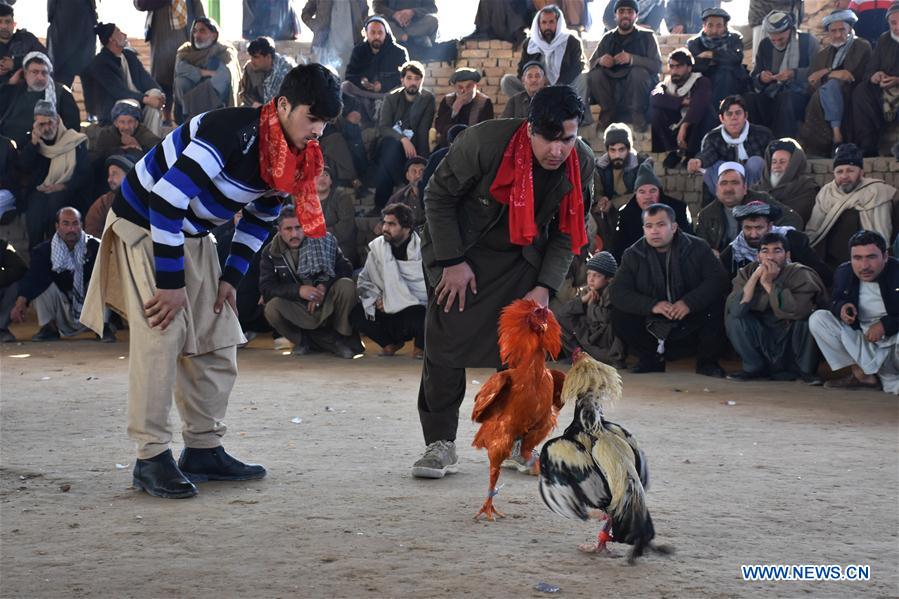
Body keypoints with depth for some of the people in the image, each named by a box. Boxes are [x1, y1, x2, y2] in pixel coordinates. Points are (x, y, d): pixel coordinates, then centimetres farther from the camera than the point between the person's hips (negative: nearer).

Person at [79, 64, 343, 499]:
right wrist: (170, 282, -27)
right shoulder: (233, 133, -31)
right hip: (144, 222, -9)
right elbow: (166, 201, -32)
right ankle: (151, 458, -11)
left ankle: (204, 451, 15)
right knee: (161, 336, -16)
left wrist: (231, 277, 3)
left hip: (193, 235, 9)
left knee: (217, 342, 7)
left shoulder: (291, 157, -4)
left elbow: (260, 219, 12)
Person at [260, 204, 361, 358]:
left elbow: (345, 268, -10)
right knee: (272, 308, -29)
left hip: (327, 305, 0)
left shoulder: (323, 240, -3)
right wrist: (299, 290, -28)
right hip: (298, 311, 1)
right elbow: (266, 288, -13)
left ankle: (344, 337, -8)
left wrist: (324, 286, -27)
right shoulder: (270, 253, -2)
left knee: (346, 285, -28)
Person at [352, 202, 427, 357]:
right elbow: (364, 280, 11)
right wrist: (375, 299, -10)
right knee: (357, 314, -18)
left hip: (419, 310, -5)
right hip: (390, 312, 5)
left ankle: (420, 345, 0)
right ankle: (391, 343, 10)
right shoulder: (377, 247, 3)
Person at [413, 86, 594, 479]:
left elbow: (567, 232, -2)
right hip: (461, 251, -3)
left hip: (522, 261, 3)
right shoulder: (485, 141, -28)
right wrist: (453, 261, -17)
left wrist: (545, 286, -11)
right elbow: (438, 196, -15)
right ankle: (440, 443, 0)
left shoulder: (581, 163, -14)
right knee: (446, 343, -9)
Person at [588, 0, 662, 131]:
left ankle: (638, 114, -15)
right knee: (594, 75, -25)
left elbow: (657, 65, -11)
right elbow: (591, 63, 6)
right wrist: (600, 61, -20)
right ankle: (608, 113, -8)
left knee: (639, 72, -33)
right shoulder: (608, 38, 9)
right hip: (612, 90, 2)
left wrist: (631, 59, -28)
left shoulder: (646, 36, 1)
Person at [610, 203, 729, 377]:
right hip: (652, 325, 1)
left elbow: (718, 279, -15)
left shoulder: (697, 248, -4)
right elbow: (618, 292, -10)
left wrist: (689, 303, -30)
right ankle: (651, 360, 3)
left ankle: (707, 362, -4)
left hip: (689, 321, -1)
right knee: (619, 316, -21)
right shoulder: (633, 255, -1)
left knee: (716, 307, -30)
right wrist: (652, 305, -26)